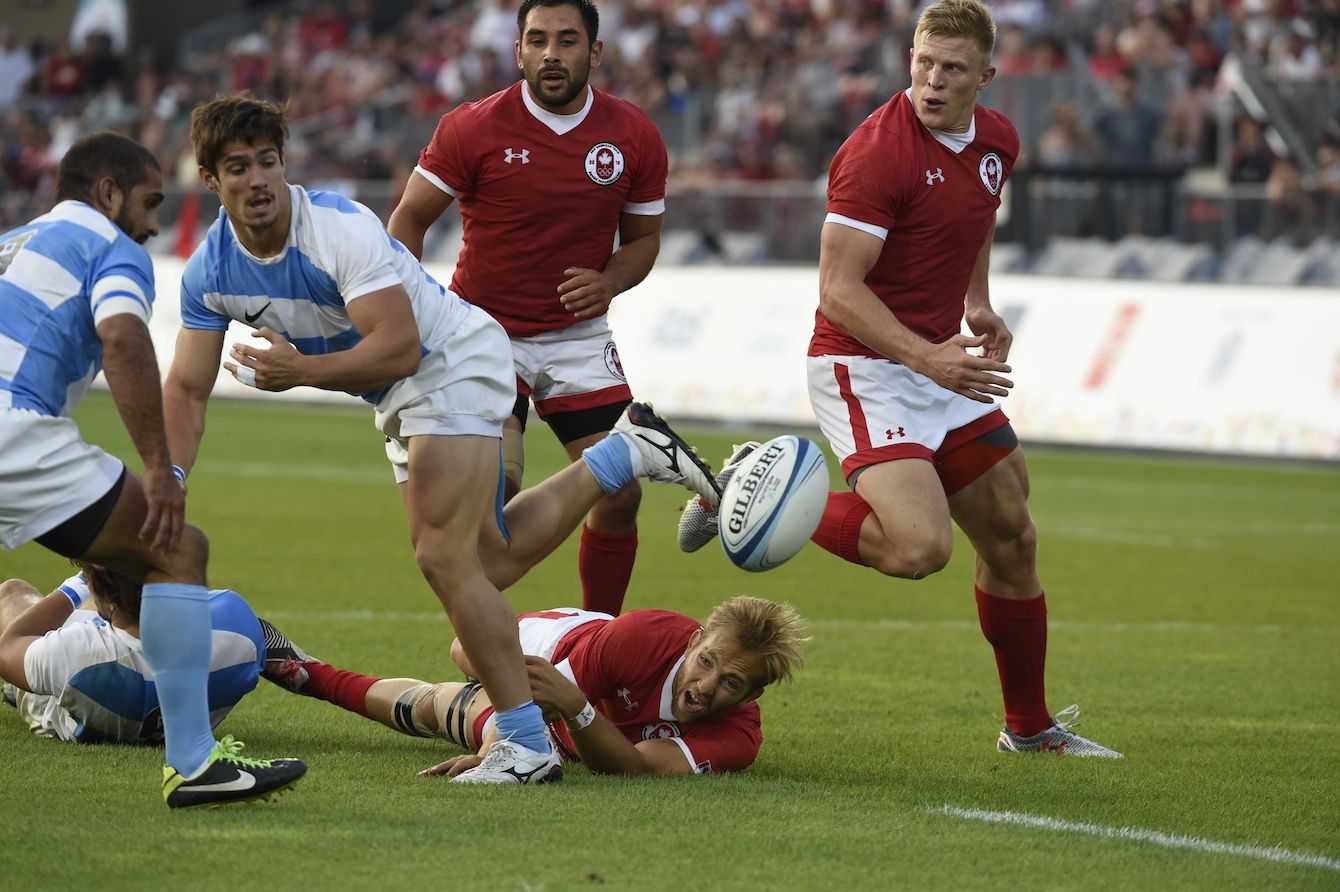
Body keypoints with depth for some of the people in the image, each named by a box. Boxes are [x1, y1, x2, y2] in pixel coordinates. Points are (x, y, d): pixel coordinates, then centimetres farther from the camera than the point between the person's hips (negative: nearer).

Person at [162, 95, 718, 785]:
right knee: (487, 560, 12)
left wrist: (300, 372, -37)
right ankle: (626, 453, 28)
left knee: (444, 557, -19)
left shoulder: (341, 229, -27)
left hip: (456, 365, -8)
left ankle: (528, 747, -14)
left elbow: (398, 346, -31)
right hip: (400, 398, 8)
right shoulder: (209, 271, -7)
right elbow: (187, 390, -5)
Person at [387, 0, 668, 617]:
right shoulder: (473, 128, -12)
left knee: (619, 493, -3)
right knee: (495, 486, -21)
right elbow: (409, 220, -4)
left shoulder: (634, 136, -4)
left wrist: (608, 282, -13)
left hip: (578, 334, 3)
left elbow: (643, 237, 9)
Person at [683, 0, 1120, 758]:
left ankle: (1030, 725, 27)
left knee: (1012, 537, 11)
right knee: (921, 546, -25)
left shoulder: (997, 141, 5)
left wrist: (980, 308, 12)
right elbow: (839, 290, -22)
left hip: (945, 367, 8)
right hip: (864, 368, -8)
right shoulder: (878, 152, -21)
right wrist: (926, 358, -31)